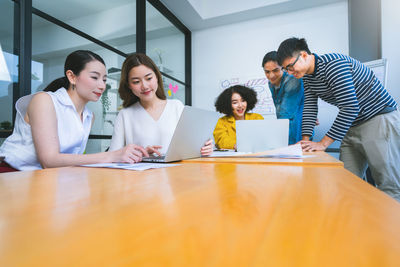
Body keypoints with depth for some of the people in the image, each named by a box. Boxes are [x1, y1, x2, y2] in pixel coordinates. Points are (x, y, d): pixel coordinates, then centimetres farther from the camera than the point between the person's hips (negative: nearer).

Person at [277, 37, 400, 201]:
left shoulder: (333, 65, -22)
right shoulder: (307, 77, 6)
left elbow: (350, 108, -26)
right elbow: (309, 109, 3)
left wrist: (323, 143, -24)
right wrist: (305, 140, -9)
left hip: (380, 119, -8)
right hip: (353, 126, 8)